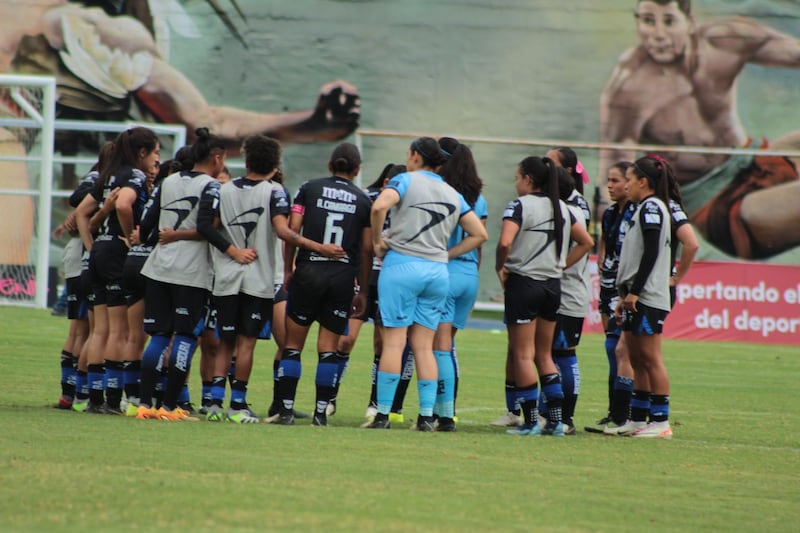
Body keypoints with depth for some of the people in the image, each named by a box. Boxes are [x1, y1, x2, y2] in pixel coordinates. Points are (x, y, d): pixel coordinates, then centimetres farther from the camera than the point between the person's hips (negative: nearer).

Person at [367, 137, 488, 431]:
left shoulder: (405, 181, -2)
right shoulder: (453, 194, 14)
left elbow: (380, 206, -21)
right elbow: (479, 234, 13)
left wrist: (377, 240, -7)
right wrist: (446, 254, 12)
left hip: (401, 265, -4)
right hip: (437, 271, 5)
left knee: (393, 343, -3)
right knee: (424, 347, 8)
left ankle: (383, 414, -5)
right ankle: (427, 415, 3)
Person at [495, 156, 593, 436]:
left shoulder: (520, 206, -11)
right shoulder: (561, 208, 10)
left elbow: (505, 242, -26)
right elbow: (586, 242, 18)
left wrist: (500, 267, -9)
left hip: (523, 284, -7)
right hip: (553, 285, 7)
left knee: (522, 355, 0)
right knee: (544, 355, 15)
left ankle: (530, 421, -3)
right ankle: (555, 419, 10)